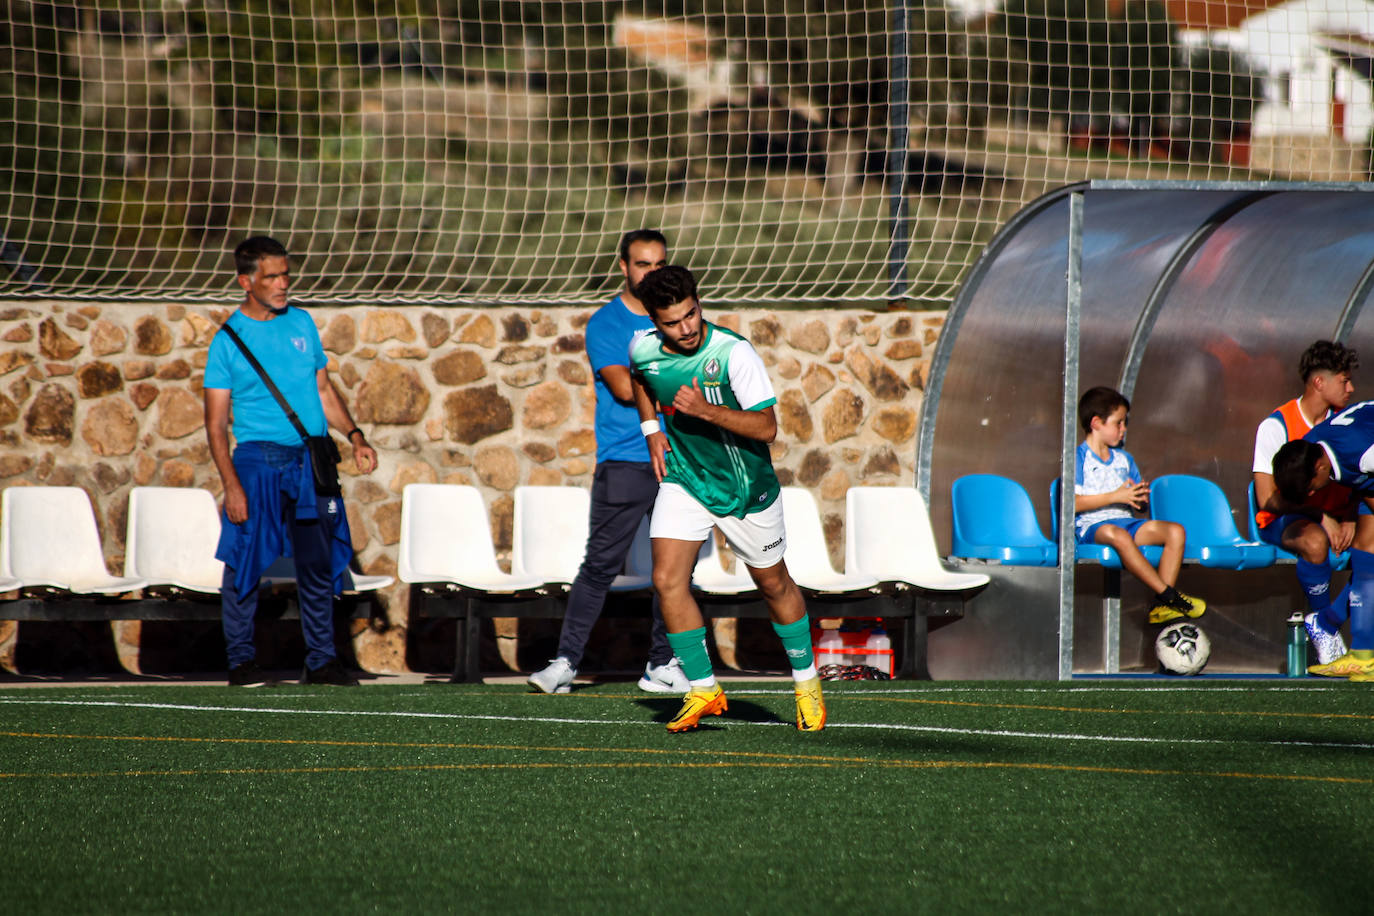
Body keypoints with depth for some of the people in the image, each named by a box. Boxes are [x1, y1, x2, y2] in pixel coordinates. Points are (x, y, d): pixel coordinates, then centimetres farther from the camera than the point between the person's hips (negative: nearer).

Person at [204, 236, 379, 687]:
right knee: (246, 563, -5)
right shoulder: (229, 340, -2)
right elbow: (216, 422, -4)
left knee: (319, 564, 4)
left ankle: (321, 661, 10)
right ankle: (241, 659, 5)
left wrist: (354, 435, 7)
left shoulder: (302, 323, 12)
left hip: (311, 460, 4)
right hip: (258, 459, -4)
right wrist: (231, 484, -14)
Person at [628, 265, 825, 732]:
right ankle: (703, 690, -2)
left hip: (745, 485, -3)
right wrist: (651, 427, 6)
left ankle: (806, 682, 33)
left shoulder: (734, 353, -26)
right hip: (683, 479, 3)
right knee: (667, 580, -14)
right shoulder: (644, 348, -11)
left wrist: (706, 411, -38)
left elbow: (767, 427, -28)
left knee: (773, 584, 12)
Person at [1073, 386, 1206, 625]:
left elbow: (1139, 504, 25)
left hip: (1127, 521, 7)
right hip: (1091, 525, -7)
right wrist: (1115, 497, -15)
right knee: (1118, 536, -41)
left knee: (1175, 531, -16)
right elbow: (1073, 503, -13)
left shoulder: (1124, 458, 22)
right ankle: (1168, 594, -39)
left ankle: (1161, 607, -25)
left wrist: (1142, 497, 0)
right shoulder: (1079, 458, -1)